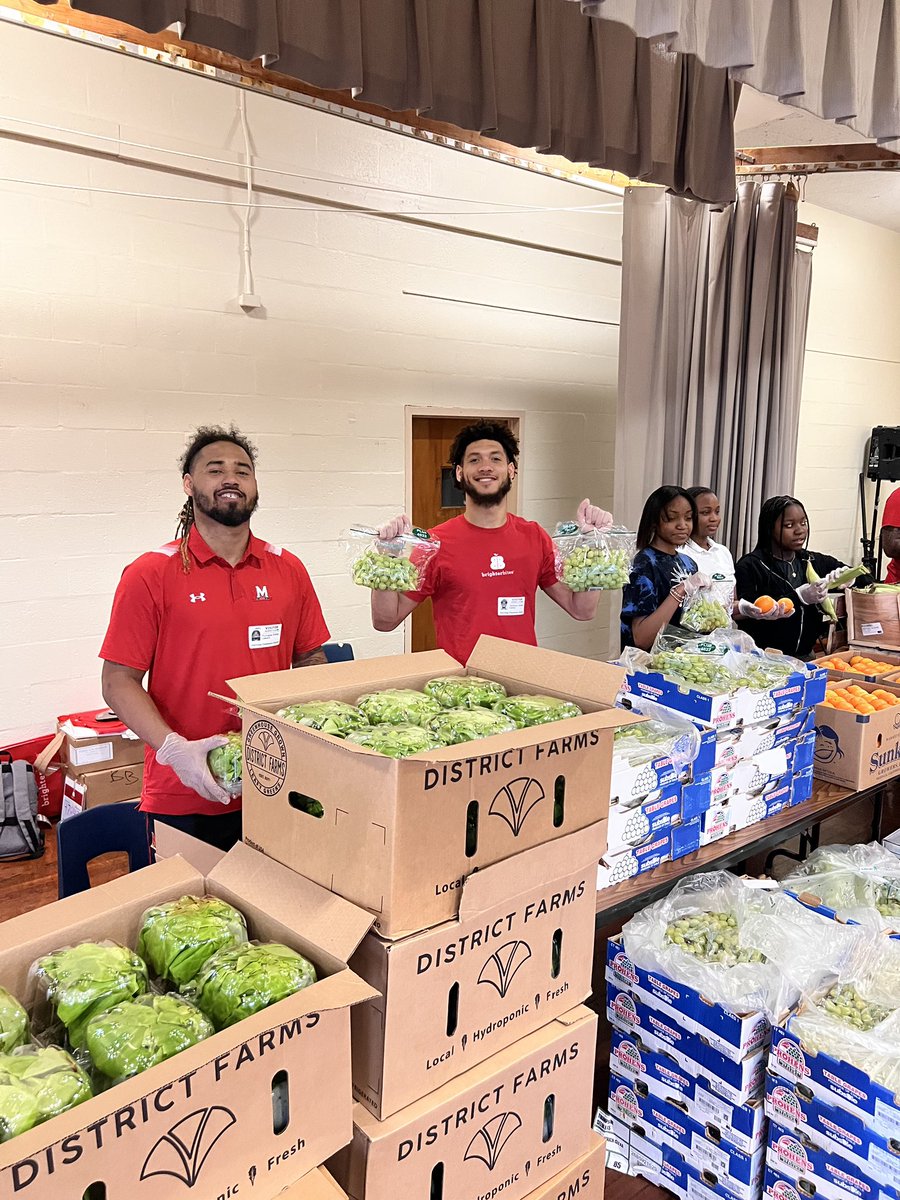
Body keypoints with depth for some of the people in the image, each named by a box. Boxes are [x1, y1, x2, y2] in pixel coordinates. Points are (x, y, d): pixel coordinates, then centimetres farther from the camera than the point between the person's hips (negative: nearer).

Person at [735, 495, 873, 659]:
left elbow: (866, 581, 17)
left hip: (805, 656, 5)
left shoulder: (814, 562, 14)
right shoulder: (750, 566, -2)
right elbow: (749, 618, -13)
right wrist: (798, 597, -16)